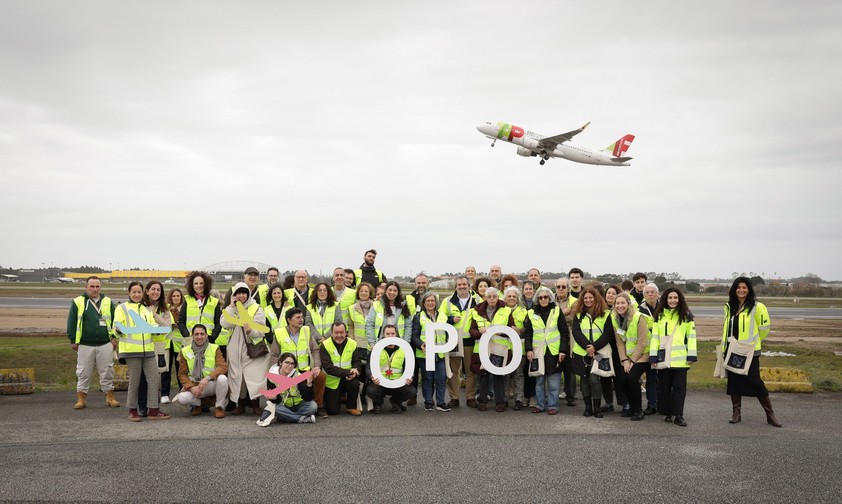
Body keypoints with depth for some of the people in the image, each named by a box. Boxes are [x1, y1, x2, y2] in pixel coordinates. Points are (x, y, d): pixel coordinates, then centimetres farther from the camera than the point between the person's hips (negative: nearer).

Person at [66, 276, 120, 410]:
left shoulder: (108, 302, 7)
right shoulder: (78, 302, 1)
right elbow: (71, 322, 2)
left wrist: (114, 337, 4)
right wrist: (73, 340, -1)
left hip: (105, 344, 1)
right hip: (85, 345, -1)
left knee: (107, 372, 5)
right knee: (83, 373, 5)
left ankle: (110, 397, 15)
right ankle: (81, 398, 14)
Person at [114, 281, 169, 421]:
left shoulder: (147, 309, 23)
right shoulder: (122, 308, 7)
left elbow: (153, 325, 17)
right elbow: (116, 326, -2)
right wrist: (118, 330, -25)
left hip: (148, 349, 5)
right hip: (131, 349, -5)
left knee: (154, 378, -1)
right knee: (134, 380, -2)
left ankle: (153, 410, 5)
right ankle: (132, 410, 12)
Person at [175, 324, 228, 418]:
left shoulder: (214, 348, -1)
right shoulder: (185, 351, 3)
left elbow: (223, 367, -14)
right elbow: (182, 374, 3)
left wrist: (208, 378, -30)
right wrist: (191, 387, -15)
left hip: (212, 385, -1)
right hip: (194, 385, 1)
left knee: (222, 378, -34)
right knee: (181, 398, -29)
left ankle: (219, 407, -9)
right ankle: (197, 404, 8)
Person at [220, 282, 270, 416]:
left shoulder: (256, 308, -1)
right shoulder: (231, 309, 10)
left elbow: (261, 331, -9)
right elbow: (225, 324, -9)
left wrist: (250, 330, -29)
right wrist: (231, 306, -10)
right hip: (236, 348, 3)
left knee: (254, 377, -10)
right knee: (237, 376, 4)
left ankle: (255, 405, 1)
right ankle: (240, 405, 15)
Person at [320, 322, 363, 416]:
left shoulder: (353, 344, -1)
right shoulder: (325, 346, -11)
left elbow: (357, 363, -2)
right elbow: (328, 367, -19)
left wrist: (355, 371, -27)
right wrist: (347, 372, -27)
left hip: (348, 379, 2)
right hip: (332, 381, -2)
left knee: (355, 382, -32)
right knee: (332, 411, -8)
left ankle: (351, 407, -5)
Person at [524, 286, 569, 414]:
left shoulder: (557, 311, 2)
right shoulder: (531, 313, 7)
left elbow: (564, 332, 1)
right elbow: (527, 333, 6)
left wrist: (563, 350, -6)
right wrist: (528, 349, -6)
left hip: (554, 352, -2)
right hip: (538, 352, 2)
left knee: (554, 383, 1)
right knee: (539, 381, 7)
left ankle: (552, 405, 9)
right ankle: (540, 405, 16)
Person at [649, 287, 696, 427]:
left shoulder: (686, 315, 4)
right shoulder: (659, 315, 8)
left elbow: (691, 336, 2)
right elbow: (654, 336, 5)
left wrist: (691, 355, -5)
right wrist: (653, 356, -2)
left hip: (680, 358, -2)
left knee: (679, 387, -1)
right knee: (664, 386, 6)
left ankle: (678, 415, 3)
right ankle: (668, 413, 17)